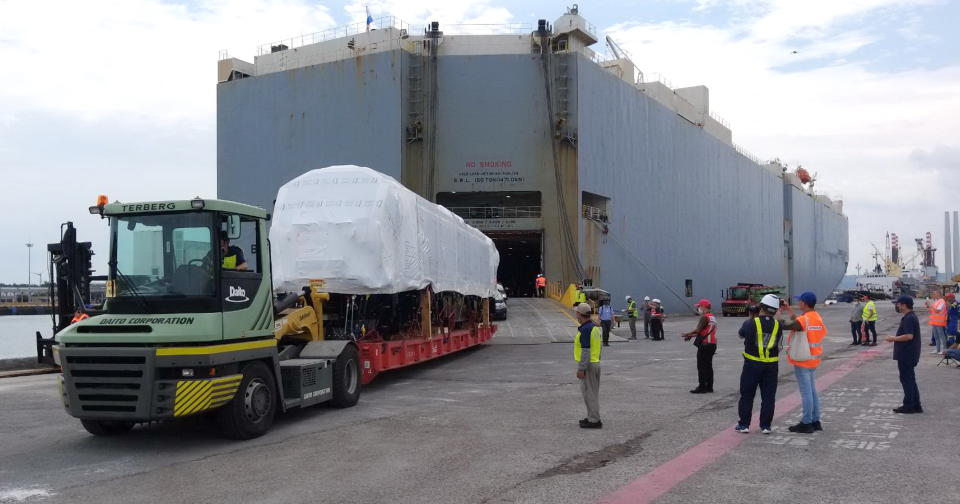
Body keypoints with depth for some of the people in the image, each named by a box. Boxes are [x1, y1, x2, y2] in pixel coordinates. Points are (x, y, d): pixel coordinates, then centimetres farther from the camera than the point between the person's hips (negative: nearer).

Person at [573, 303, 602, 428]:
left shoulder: (585, 329, -20)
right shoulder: (595, 327, 10)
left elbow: (586, 351, -23)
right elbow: (600, 344, 16)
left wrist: (581, 369, -21)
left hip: (587, 364, -10)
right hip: (596, 362, 10)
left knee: (589, 393, -4)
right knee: (593, 392, 16)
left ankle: (594, 421, 0)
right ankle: (593, 417, 24)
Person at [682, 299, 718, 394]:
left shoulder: (704, 317, -16)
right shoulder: (713, 317, 14)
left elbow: (698, 330, -21)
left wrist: (687, 334, -6)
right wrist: (691, 336, 13)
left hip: (704, 345, -9)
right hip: (712, 344, 9)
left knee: (701, 367, -3)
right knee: (708, 366, 13)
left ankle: (702, 387, -2)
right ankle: (709, 387, 17)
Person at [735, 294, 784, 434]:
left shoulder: (751, 323, -12)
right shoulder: (777, 325, -4)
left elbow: (741, 334, 9)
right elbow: (779, 346, 6)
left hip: (752, 364, -2)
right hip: (772, 365, 2)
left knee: (747, 395, 8)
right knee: (768, 396, 10)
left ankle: (744, 424, 10)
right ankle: (765, 425, 11)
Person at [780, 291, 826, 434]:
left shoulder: (803, 319, -20)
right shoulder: (817, 318, 6)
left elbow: (783, 326, -18)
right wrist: (790, 311, 17)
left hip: (802, 361, -8)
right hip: (813, 360, 8)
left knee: (806, 392, -3)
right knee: (813, 391, 15)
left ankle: (806, 423, 3)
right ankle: (815, 421, 21)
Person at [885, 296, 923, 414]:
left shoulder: (908, 318, -20)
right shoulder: (912, 317, 14)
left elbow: (909, 336, -28)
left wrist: (894, 338, -18)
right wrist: (895, 338, 17)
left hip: (906, 356, -11)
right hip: (909, 354, 11)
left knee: (907, 380, -3)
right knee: (910, 380, 15)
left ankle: (908, 406, 3)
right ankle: (916, 406, 19)